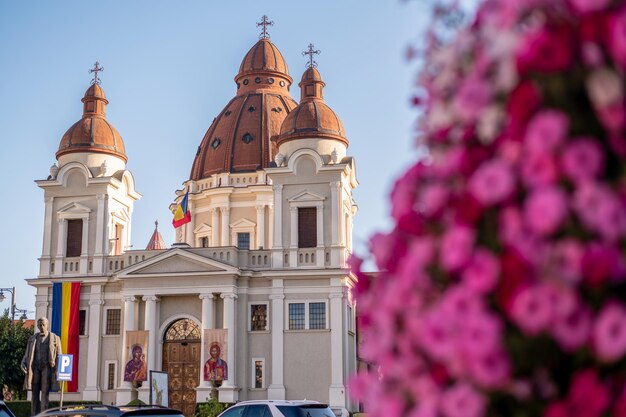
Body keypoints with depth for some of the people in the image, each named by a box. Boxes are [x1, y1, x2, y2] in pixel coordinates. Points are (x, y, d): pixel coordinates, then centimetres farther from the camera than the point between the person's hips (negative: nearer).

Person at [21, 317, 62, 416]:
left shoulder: (55, 338, 4)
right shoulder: (33, 338, 12)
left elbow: (58, 356, 3)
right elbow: (27, 355, 10)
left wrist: (58, 369, -11)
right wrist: (23, 363, -11)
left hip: (47, 367, -3)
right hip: (35, 367, 3)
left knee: (45, 393, -7)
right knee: (35, 393, 1)